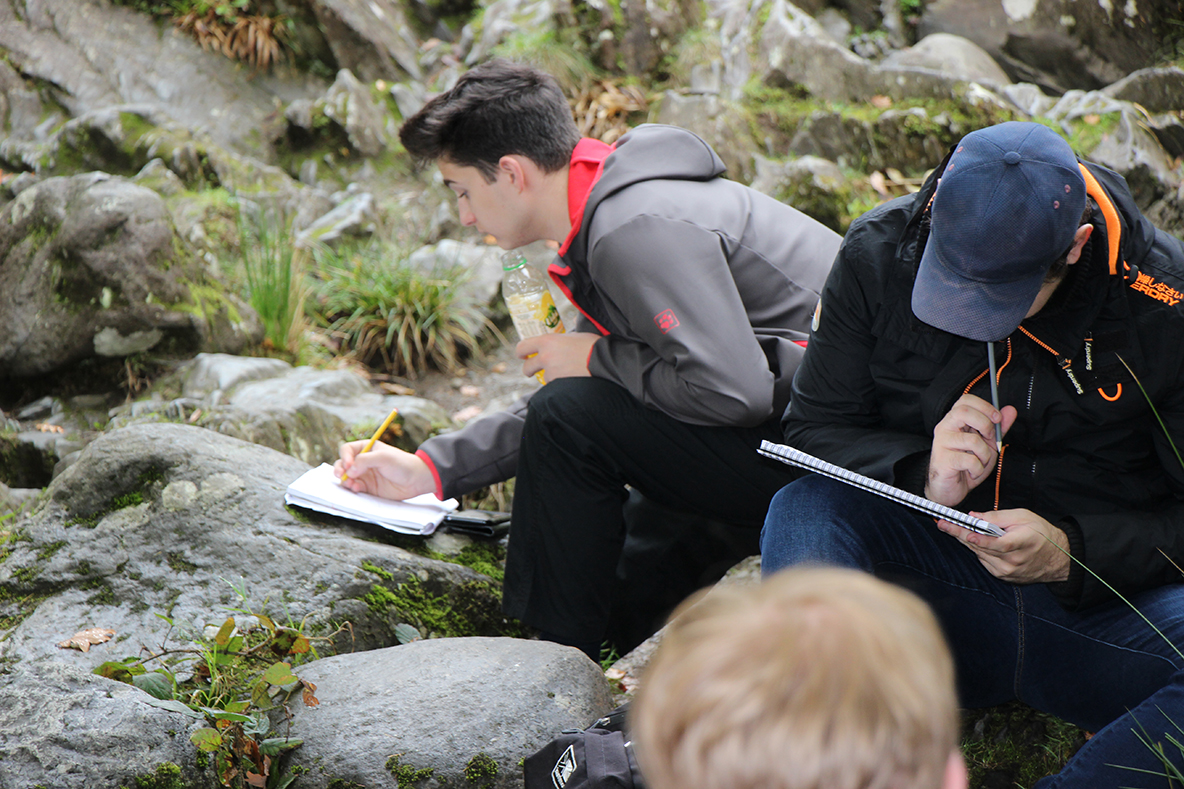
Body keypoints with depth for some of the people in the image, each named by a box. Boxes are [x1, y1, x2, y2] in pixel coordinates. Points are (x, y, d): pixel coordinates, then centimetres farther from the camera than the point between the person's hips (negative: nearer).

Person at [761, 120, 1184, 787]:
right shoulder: (879, 255, -7)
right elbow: (815, 428, -1)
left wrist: (1071, 552, -23)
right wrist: (922, 476, -20)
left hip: (1108, 602, -1)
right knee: (801, 511, -28)